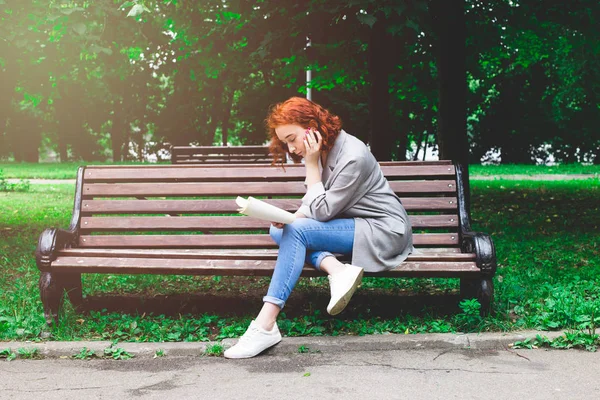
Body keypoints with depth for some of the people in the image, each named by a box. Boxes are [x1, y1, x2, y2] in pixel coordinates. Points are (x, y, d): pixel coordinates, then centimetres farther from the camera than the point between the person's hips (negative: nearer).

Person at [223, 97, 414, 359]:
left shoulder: (353, 157, -22)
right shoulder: (321, 152, 3)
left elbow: (322, 211, -20)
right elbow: (312, 205, 7)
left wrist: (311, 164, -18)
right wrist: (292, 217, -14)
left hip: (384, 230, -9)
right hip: (353, 226, 9)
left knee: (297, 231, -25)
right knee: (278, 231, -4)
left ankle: (265, 326, -29)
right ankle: (337, 270, -23)